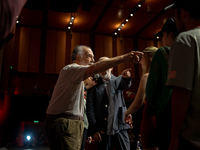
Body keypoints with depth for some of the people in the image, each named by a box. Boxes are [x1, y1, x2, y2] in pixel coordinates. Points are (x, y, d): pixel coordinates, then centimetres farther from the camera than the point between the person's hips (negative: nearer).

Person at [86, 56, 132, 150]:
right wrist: (94, 130, -6)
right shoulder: (94, 85, 6)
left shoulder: (117, 81, 10)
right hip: (102, 131, 0)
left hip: (120, 128, 1)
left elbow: (126, 84, -13)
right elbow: (90, 109, 2)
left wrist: (126, 77, -37)